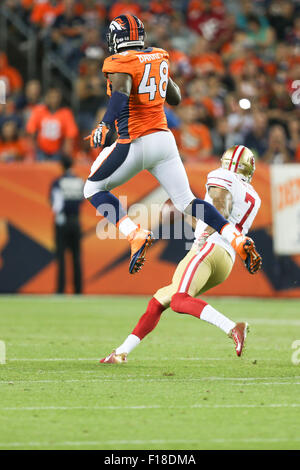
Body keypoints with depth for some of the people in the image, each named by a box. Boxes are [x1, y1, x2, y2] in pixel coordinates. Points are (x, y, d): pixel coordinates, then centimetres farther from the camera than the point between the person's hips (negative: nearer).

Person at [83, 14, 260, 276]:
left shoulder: (120, 63, -7)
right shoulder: (159, 58, 13)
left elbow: (121, 93, -28)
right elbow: (175, 99, 25)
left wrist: (104, 125, -38)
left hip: (135, 143, -6)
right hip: (164, 138, 6)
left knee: (94, 189, 9)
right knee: (186, 200, 7)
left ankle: (136, 235, -11)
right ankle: (237, 239, -11)